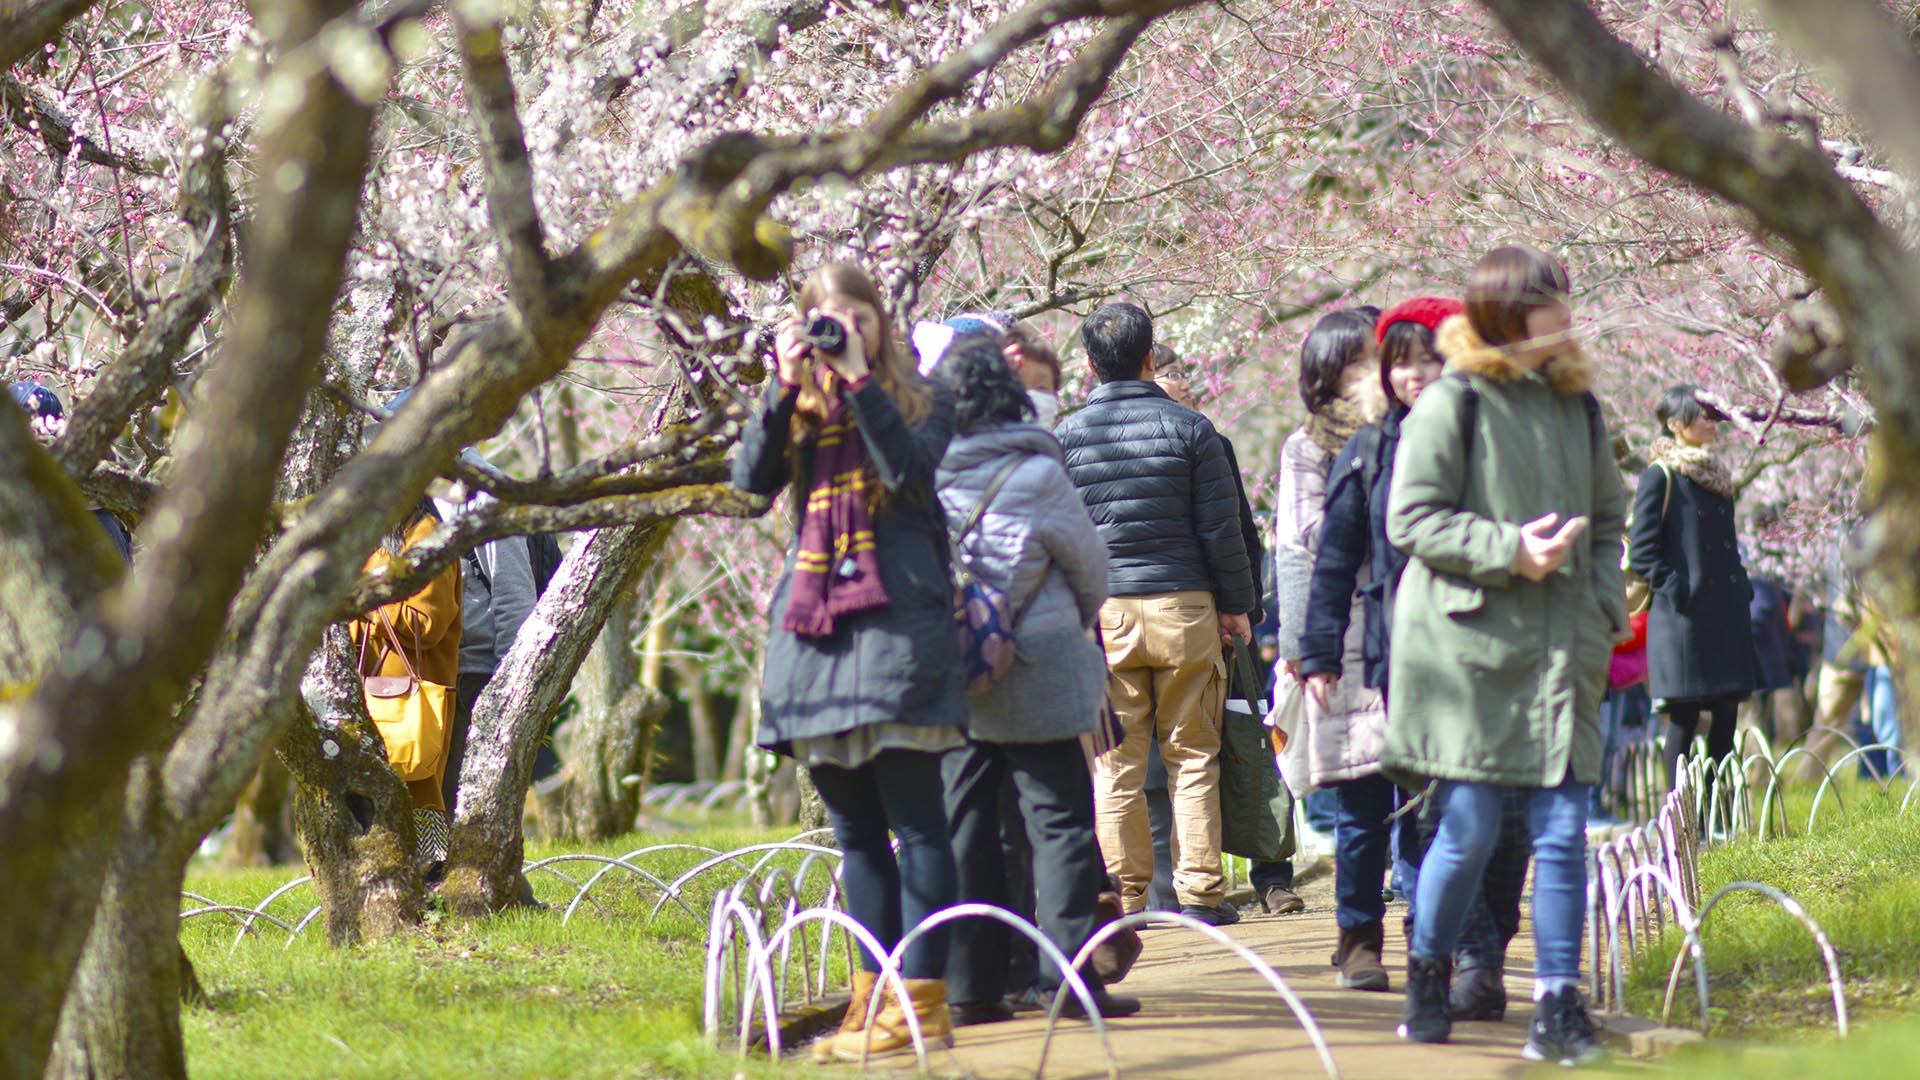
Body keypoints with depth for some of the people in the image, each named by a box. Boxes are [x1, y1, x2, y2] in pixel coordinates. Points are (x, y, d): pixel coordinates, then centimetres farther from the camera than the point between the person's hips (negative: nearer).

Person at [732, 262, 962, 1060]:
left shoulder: (919, 401, 6)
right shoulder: (799, 410, 16)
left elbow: (908, 468, -13)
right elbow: (752, 478, 0)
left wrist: (860, 378, -13)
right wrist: (785, 387, -7)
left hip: (896, 613, -5)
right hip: (813, 619, 5)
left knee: (914, 820, -9)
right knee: (855, 829, 9)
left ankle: (922, 1001, -11)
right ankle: (873, 995, 13)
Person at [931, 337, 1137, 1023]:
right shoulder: (1035, 475, -11)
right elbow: (1089, 564, 1)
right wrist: (1081, 620, 21)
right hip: (1033, 678, -4)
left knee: (965, 822, 9)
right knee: (1059, 818, 1)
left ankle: (971, 986, 9)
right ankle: (1070, 976, -5)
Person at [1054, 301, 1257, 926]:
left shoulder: (1065, 437, 2)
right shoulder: (1188, 428, -1)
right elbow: (1221, 528, -1)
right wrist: (1237, 605, 8)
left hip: (1101, 614, 1)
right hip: (1184, 608, -1)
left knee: (1115, 764, 4)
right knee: (1193, 757, 6)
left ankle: (1123, 893, 3)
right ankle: (1200, 892, 4)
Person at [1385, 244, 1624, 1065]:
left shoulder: (1575, 405, 13)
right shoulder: (1452, 404, -5)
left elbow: (1608, 518, 22)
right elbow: (1412, 518, -8)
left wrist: (1602, 609, 7)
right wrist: (1509, 551, -17)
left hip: (1559, 653, 5)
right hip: (1467, 650, -5)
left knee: (1562, 829, -2)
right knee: (1469, 831, -2)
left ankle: (1558, 1007, 1)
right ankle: (1426, 980, 19)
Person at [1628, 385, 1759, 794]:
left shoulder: (1715, 476, 18)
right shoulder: (1660, 476, -7)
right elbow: (1641, 551, -11)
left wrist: (1741, 589, 13)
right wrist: (1675, 592, -17)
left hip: (1725, 616, 8)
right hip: (1684, 620, -8)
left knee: (1726, 713, 6)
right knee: (1684, 719, -5)